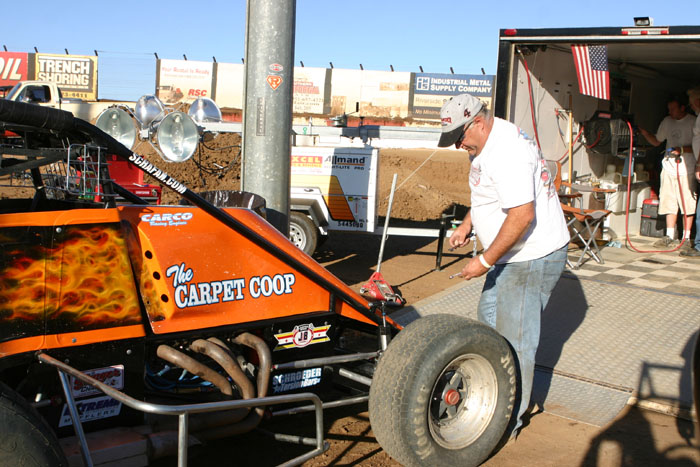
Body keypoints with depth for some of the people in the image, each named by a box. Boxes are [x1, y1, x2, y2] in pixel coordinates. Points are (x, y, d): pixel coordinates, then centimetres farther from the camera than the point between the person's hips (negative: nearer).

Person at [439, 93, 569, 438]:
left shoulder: (506, 152, -26)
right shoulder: (487, 145, 8)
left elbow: (522, 215, -31)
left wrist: (485, 261, -25)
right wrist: (466, 226, 13)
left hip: (533, 259, -11)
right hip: (513, 255, 11)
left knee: (515, 341, -3)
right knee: (489, 318, 23)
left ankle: (509, 422, 11)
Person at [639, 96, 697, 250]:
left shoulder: (693, 122, -3)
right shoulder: (667, 121, 14)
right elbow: (656, 141, 22)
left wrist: (682, 149, -17)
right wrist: (644, 133, 6)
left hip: (686, 169, -5)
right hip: (669, 167, 5)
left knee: (687, 205, -4)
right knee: (669, 203, 6)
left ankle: (686, 238, 2)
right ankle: (670, 237, 13)